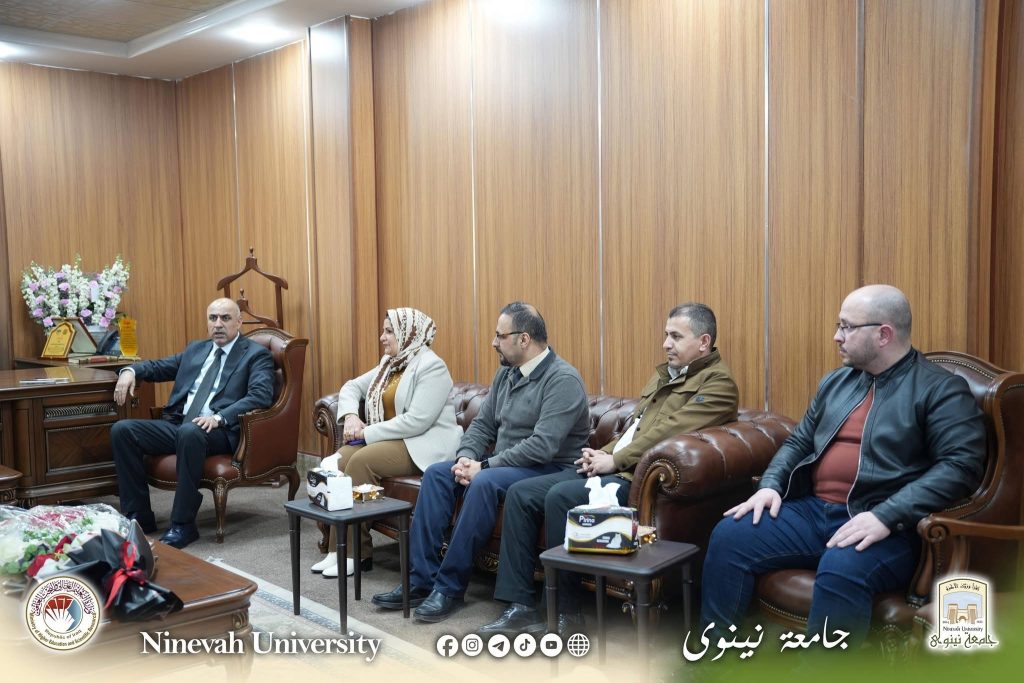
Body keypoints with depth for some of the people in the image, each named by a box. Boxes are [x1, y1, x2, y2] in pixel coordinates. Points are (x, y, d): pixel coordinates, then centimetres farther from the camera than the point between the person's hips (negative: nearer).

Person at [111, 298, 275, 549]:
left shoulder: (256, 355, 2)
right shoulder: (196, 349, 23)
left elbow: (261, 395, -13)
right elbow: (159, 366, 31)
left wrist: (219, 417, -26)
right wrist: (131, 371, 7)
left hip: (218, 431, -7)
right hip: (177, 424, 7)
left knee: (189, 432, -39)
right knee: (122, 429, -12)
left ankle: (183, 525, -27)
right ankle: (139, 515, -4)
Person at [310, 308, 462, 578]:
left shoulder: (432, 367, -13)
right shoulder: (390, 363, 15)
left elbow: (417, 421, -23)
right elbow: (352, 387, 18)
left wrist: (367, 433, -18)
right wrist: (350, 416, -4)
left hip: (425, 445, -8)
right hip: (394, 439, 8)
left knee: (361, 461, -26)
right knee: (343, 458, -16)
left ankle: (356, 553, -17)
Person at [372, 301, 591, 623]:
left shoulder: (563, 379, -16)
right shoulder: (506, 374, 11)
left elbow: (543, 446, -24)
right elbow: (482, 424, 12)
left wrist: (485, 465, -22)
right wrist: (466, 457, -10)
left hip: (549, 471, -8)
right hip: (503, 464, 9)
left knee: (484, 483, -33)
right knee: (436, 473, -10)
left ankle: (450, 586, -21)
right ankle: (421, 579, -12)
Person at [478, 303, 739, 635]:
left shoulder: (717, 382, -6)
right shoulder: (663, 373, 23)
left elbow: (668, 432, -17)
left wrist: (614, 460, -14)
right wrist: (603, 454, 5)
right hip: (613, 467, 10)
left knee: (561, 496, -29)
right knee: (521, 493, -4)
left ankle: (565, 611, -14)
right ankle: (520, 606, -3)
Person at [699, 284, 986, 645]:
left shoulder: (943, 389, -3)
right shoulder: (836, 381, 18)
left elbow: (961, 465, -15)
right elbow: (799, 442, 24)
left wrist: (886, 517, -25)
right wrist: (771, 485, 2)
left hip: (885, 527, -6)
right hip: (813, 510, 7)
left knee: (840, 572, -37)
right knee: (728, 536, -12)